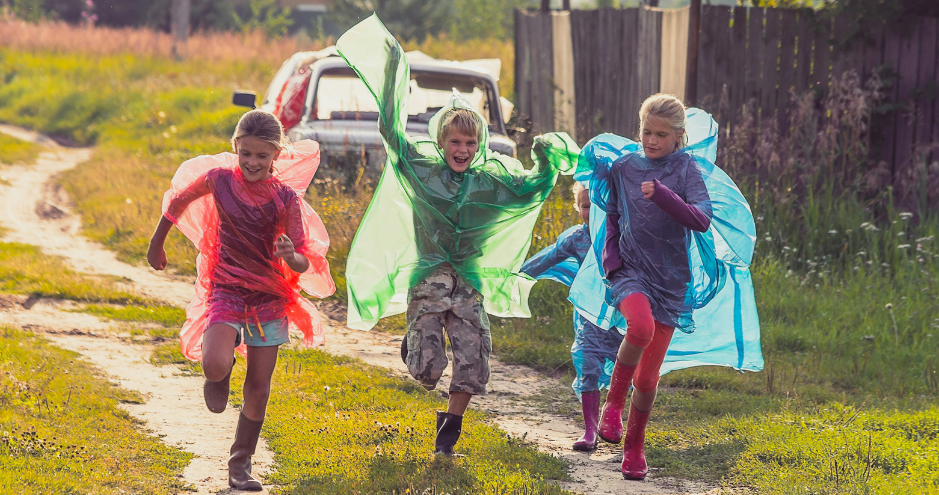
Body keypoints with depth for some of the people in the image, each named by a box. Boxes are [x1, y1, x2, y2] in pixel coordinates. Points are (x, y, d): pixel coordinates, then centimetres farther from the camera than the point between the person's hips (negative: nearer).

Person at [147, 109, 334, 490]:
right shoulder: (220, 179, -9)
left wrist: (292, 256, -36)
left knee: (258, 389, 4)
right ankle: (219, 378, 12)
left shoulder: (286, 197, -10)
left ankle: (240, 465, 22)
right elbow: (178, 201, 11)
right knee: (216, 367, -26)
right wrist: (156, 244, 21)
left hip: (270, 298, 1)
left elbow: (304, 264, -13)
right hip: (225, 291, -1)